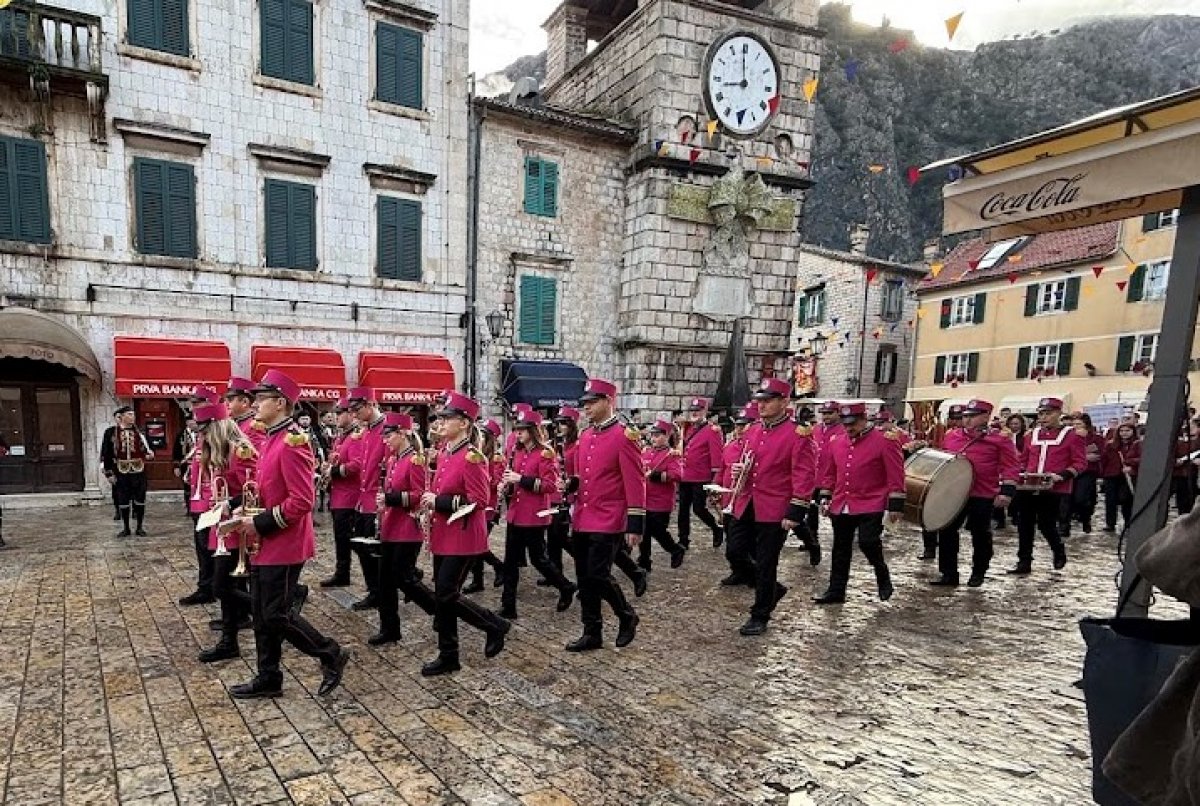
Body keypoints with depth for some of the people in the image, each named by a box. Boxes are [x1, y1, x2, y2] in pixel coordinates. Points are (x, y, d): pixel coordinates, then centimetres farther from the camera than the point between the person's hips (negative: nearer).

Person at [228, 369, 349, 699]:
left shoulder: (292, 442, -20)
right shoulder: (271, 439, 11)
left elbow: (302, 501, -24)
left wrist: (261, 523, -18)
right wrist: (248, 510, 6)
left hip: (284, 545, -10)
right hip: (266, 544, 10)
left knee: (277, 614, -2)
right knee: (261, 613, 15)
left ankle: (332, 655, 14)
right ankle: (268, 679, 27)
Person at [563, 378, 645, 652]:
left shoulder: (624, 436, -12)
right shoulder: (585, 436, 11)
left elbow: (635, 483, -14)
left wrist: (635, 526, -16)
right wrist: (572, 483, -1)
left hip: (608, 522, -7)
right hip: (582, 521, 7)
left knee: (598, 576, -6)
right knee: (584, 578, 9)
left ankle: (627, 616, 19)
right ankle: (592, 633, 22)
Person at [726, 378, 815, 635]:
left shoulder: (798, 434, -11)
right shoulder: (752, 431, 10)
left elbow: (804, 476, -13)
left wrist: (795, 513, -17)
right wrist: (738, 470, 1)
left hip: (774, 511, -7)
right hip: (745, 506, 7)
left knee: (766, 565, 3)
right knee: (735, 553, 8)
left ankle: (760, 617, 20)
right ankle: (771, 588, 32)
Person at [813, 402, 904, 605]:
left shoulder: (884, 442, -8)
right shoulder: (836, 445, 8)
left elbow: (896, 475, -8)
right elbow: (829, 474, 18)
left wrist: (895, 505, -9)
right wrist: (825, 498, 15)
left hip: (870, 506, -5)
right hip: (841, 507, 5)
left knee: (868, 543, -12)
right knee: (841, 550, 10)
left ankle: (884, 580, 17)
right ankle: (836, 591, 20)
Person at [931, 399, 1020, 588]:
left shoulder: (999, 440, -5)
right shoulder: (952, 436, 9)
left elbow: (1011, 467, -8)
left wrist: (1006, 491, -15)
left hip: (982, 497, -4)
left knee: (980, 535, 9)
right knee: (947, 532, 4)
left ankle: (978, 573, 27)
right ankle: (949, 574, 13)